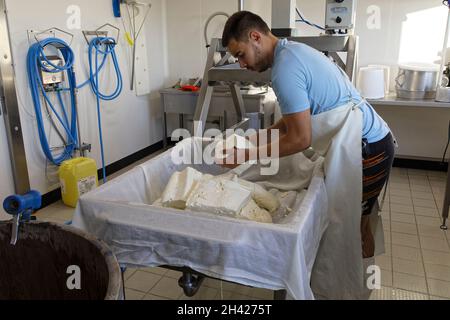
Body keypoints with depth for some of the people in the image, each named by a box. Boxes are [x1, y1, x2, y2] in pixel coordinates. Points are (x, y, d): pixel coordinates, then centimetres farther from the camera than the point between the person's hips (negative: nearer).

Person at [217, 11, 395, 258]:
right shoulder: (294, 50, 10)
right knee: (356, 222, 19)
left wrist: (245, 156, -15)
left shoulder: (284, 68, -22)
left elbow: (300, 139, -22)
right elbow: (296, 117, 15)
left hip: (368, 149, -10)